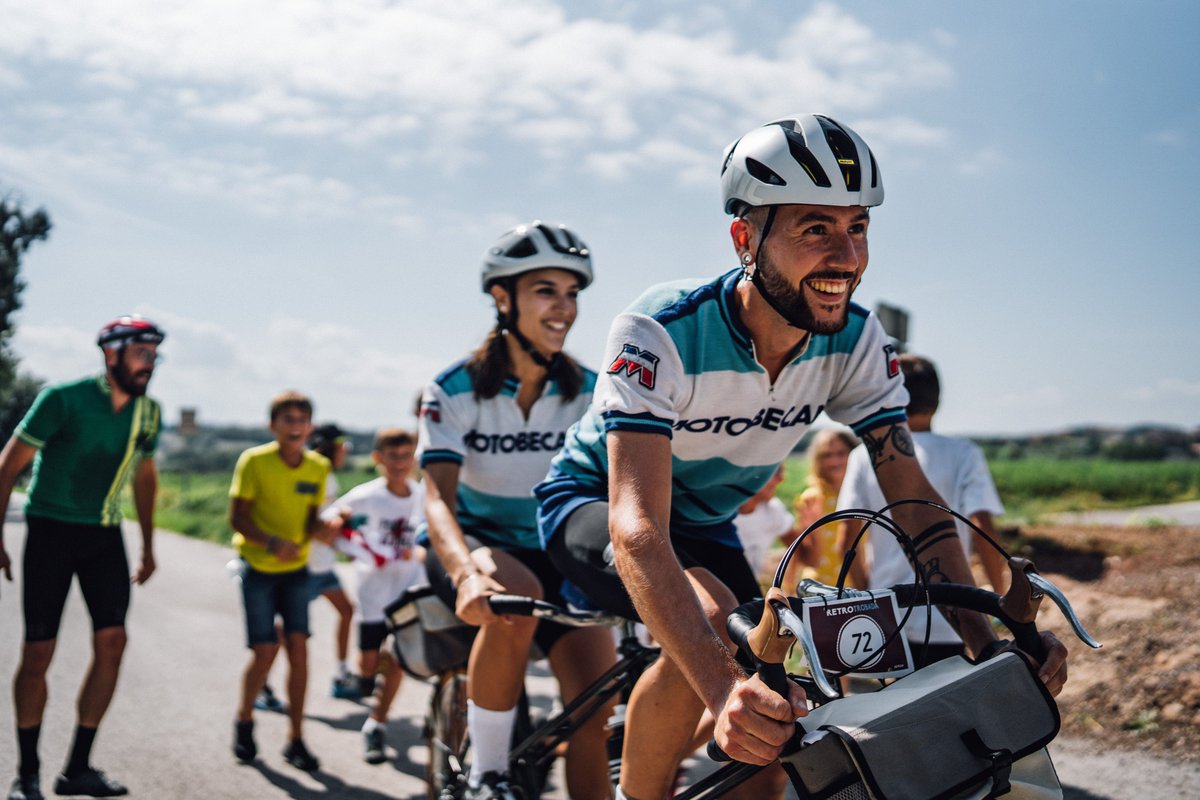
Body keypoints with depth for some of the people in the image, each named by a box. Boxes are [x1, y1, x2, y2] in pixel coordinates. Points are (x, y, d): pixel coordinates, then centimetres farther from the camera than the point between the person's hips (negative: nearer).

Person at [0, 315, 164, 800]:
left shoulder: (148, 412, 2)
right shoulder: (63, 400, -15)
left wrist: (148, 547, 18)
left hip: (104, 536, 5)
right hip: (51, 531, -5)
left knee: (111, 642, -6)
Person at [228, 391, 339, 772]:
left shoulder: (318, 467, -2)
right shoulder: (254, 461, -13)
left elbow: (311, 519, 3)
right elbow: (237, 517, -12)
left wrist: (325, 527, -21)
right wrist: (271, 543, -27)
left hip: (296, 569, 3)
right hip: (258, 567, -3)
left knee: (298, 646, -6)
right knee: (265, 649, -7)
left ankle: (296, 739, 4)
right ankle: (244, 719, 21)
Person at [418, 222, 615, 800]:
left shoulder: (589, 393, -4)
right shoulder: (456, 389, -13)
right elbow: (438, 498, -25)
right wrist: (468, 574, -46)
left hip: (553, 556, 3)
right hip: (475, 545, -3)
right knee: (515, 598, -38)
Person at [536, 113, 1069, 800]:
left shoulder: (854, 341, -19)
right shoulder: (662, 333, -35)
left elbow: (913, 497, -16)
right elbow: (637, 529, -43)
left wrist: (991, 646, -31)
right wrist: (723, 690, -57)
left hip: (704, 523, 5)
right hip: (593, 504, -5)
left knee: (772, 732, -7)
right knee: (713, 619, -34)